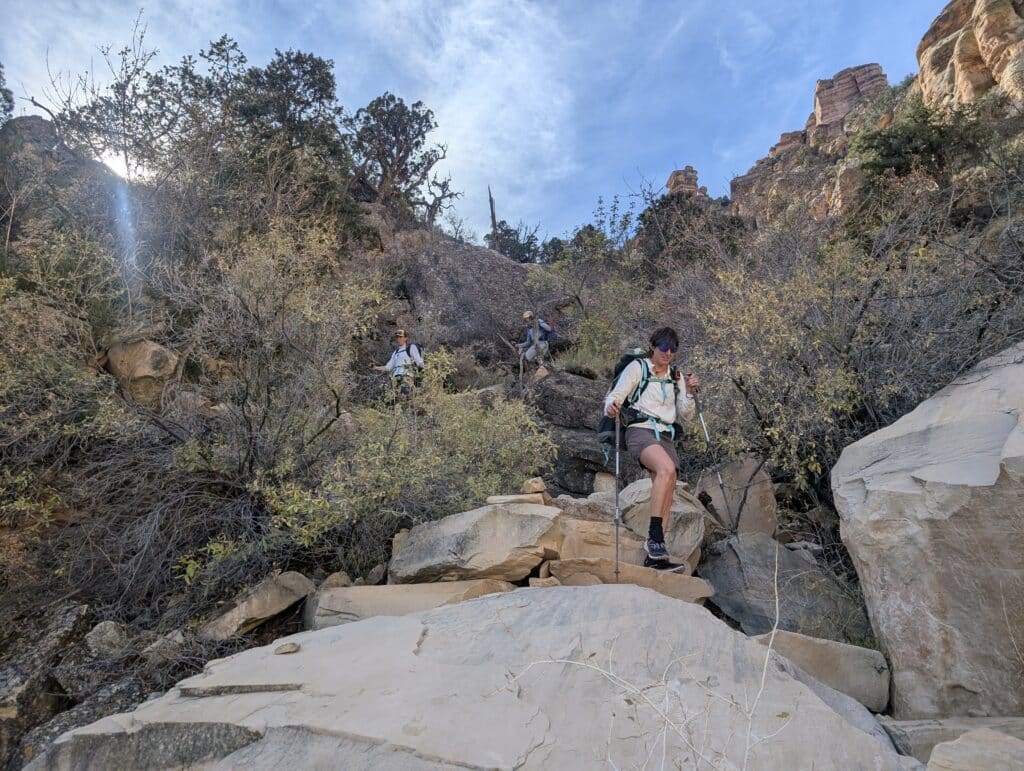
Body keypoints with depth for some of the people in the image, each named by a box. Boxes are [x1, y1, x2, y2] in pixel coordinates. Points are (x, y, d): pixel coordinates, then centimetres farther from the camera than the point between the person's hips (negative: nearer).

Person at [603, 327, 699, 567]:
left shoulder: (676, 377, 19)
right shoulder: (637, 367, 5)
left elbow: (687, 415, 15)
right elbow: (616, 395, -5)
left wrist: (690, 393, -2)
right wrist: (611, 406, -28)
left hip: (666, 436, 6)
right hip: (640, 430, -6)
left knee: (666, 494, -5)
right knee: (666, 468, -33)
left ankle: (654, 556, -1)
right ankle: (654, 537, -31)